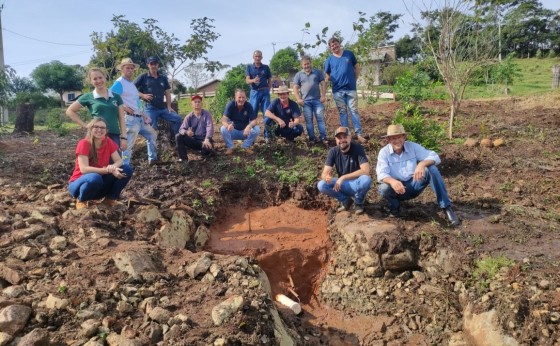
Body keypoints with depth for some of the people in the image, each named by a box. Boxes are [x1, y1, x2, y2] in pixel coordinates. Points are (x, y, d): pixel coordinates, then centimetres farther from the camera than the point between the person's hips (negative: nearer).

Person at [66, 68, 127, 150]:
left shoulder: (116, 97, 10)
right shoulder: (88, 97, 4)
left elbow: (121, 118, 8)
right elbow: (70, 111, 8)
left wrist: (123, 137, -1)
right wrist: (85, 125, 0)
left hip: (115, 136, 2)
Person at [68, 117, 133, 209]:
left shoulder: (108, 142, -3)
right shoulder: (84, 144, -18)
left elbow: (119, 160, -7)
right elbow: (84, 169, -27)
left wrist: (113, 167, -31)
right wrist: (109, 170, -34)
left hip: (99, 186, 5)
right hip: (80, 183, -5)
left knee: (127, 169, -13)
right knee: (95, 178, -40)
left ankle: (110, 199, 2)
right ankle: (81, 201, -7)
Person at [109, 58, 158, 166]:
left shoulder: (131, 83, 19)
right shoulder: (119, 83, -9)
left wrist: (142, 114, 19)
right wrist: (124, 107, -22)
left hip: (139, 118, 10)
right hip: (130, 119, -10)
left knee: (152, 134, 23)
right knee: (128, 144, -9)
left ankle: (153, 159, 32)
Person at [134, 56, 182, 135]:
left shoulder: (163, 78, 14)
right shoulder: (143, 77, 2)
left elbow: (167, 92, 13)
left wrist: (169, 107, 4)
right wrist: (143, 95, -12)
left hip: (163, 107, 4)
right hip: (150, 108, -4)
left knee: (177, 119, -9)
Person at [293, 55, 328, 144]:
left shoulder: (317, 72, 11)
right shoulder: (298, 75, 10)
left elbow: (323, 84, 8)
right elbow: (295, 88, 5)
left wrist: (323, 96, -4)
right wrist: (298, 99, -8)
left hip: (317, 100, 0)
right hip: (305, 101, 0)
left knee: (320, 118, -4)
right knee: (308, 120, 0)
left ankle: (323, 137, -2)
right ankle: (312, 138, 5)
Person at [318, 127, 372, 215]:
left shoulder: (357, 148, -18)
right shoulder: (333, 151, -9)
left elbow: (365, 171, -28)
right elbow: (324, 174, -14)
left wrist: (343, 177, -30)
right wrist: (327, 177, -40)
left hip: (356, 184, -3)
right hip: (342, 185, 3)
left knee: (366, 179, -36)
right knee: (321, 185, -22)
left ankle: (359, 203, -3)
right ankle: (345, 200, 4)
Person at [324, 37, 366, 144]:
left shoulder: (349, 54, 4)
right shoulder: (329, 60, 4)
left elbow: (357, 67, 12)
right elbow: (327, 76, 10)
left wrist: (355, 80, 5)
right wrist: (335, 80, -3)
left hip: (351, 88, -1)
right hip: (338, 90, 1)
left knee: (354, 111, -2)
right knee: (342, 112, 6)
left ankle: (359, 135, -3)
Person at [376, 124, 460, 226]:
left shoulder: (412, 146, -6)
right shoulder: (384, 152, -11)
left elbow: (435, 157, -14)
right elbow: (381, 174, -22)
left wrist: (422, 164, -37)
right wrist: (392, 181, -46)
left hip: (414, 185, 2)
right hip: (398, 189, -1)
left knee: (431, 169, -24)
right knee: (384, 188, -35)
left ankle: (446, 207, -21)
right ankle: (394, 205, 1)